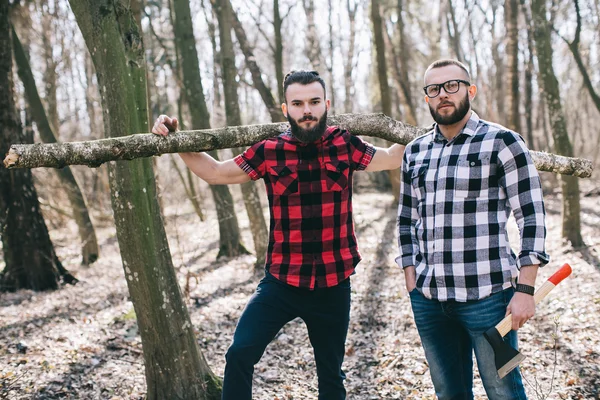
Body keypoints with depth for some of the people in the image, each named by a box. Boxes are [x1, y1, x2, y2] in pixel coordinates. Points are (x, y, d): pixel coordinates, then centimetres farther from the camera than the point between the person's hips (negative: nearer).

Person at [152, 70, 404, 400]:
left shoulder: (344, 145, -2)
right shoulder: (269, 151, -4)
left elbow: (392, 158, 15)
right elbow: (215, 173, 6)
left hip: (333, 285, 1)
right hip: (281, 281, 0)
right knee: (240, 354, -15)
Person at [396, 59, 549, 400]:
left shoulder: (502, 142, -3)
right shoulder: (415, 152, 12)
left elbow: (532, 217, -6)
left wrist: (525, 289, -11)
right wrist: (410, 278, 9)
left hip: (487, 295, -4)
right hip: (427, 298, 5)